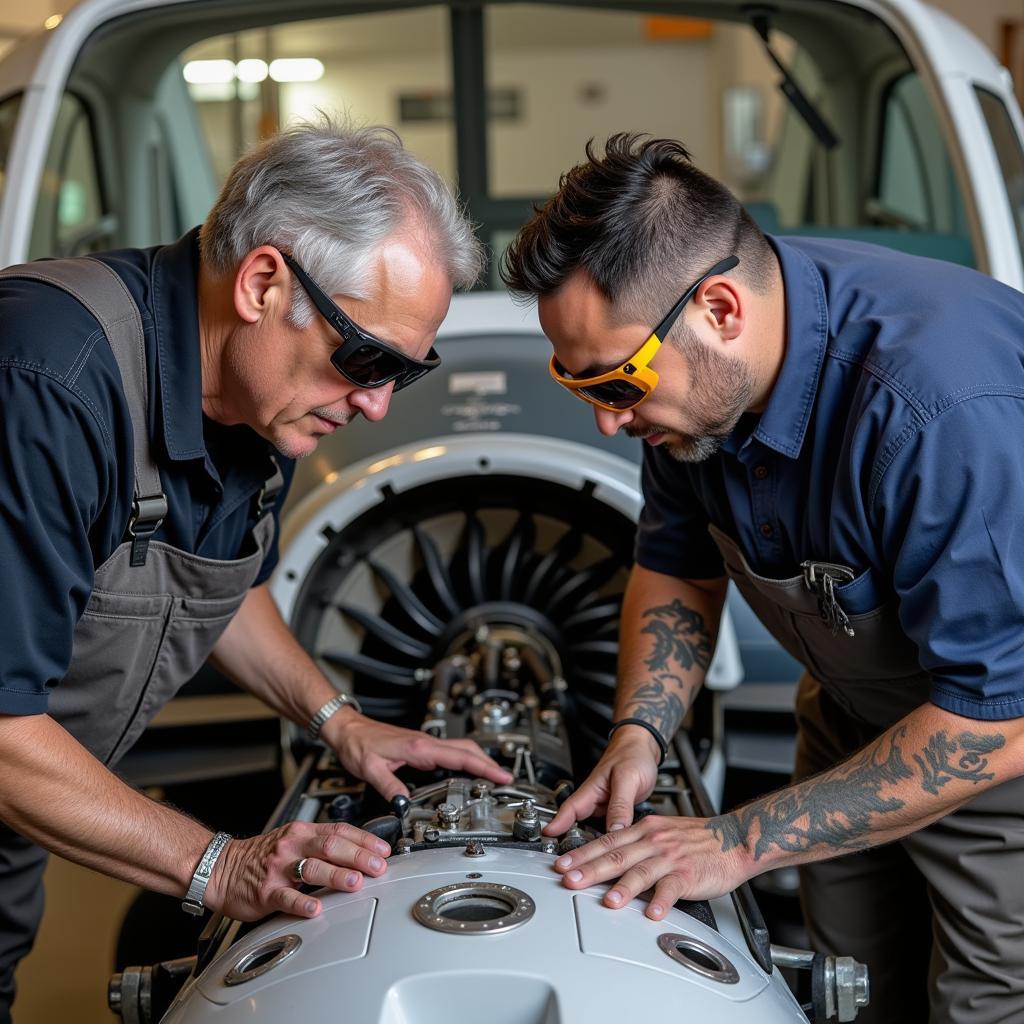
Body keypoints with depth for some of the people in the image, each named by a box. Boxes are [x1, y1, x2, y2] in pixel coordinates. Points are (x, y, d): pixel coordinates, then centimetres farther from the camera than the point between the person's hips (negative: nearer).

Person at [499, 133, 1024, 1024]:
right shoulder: (694, 377, -13)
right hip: (857, 716, 7)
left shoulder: (949, 409, -40)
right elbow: (677, 566, 5)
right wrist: (640, 731, -12)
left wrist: (743, 843, -31)